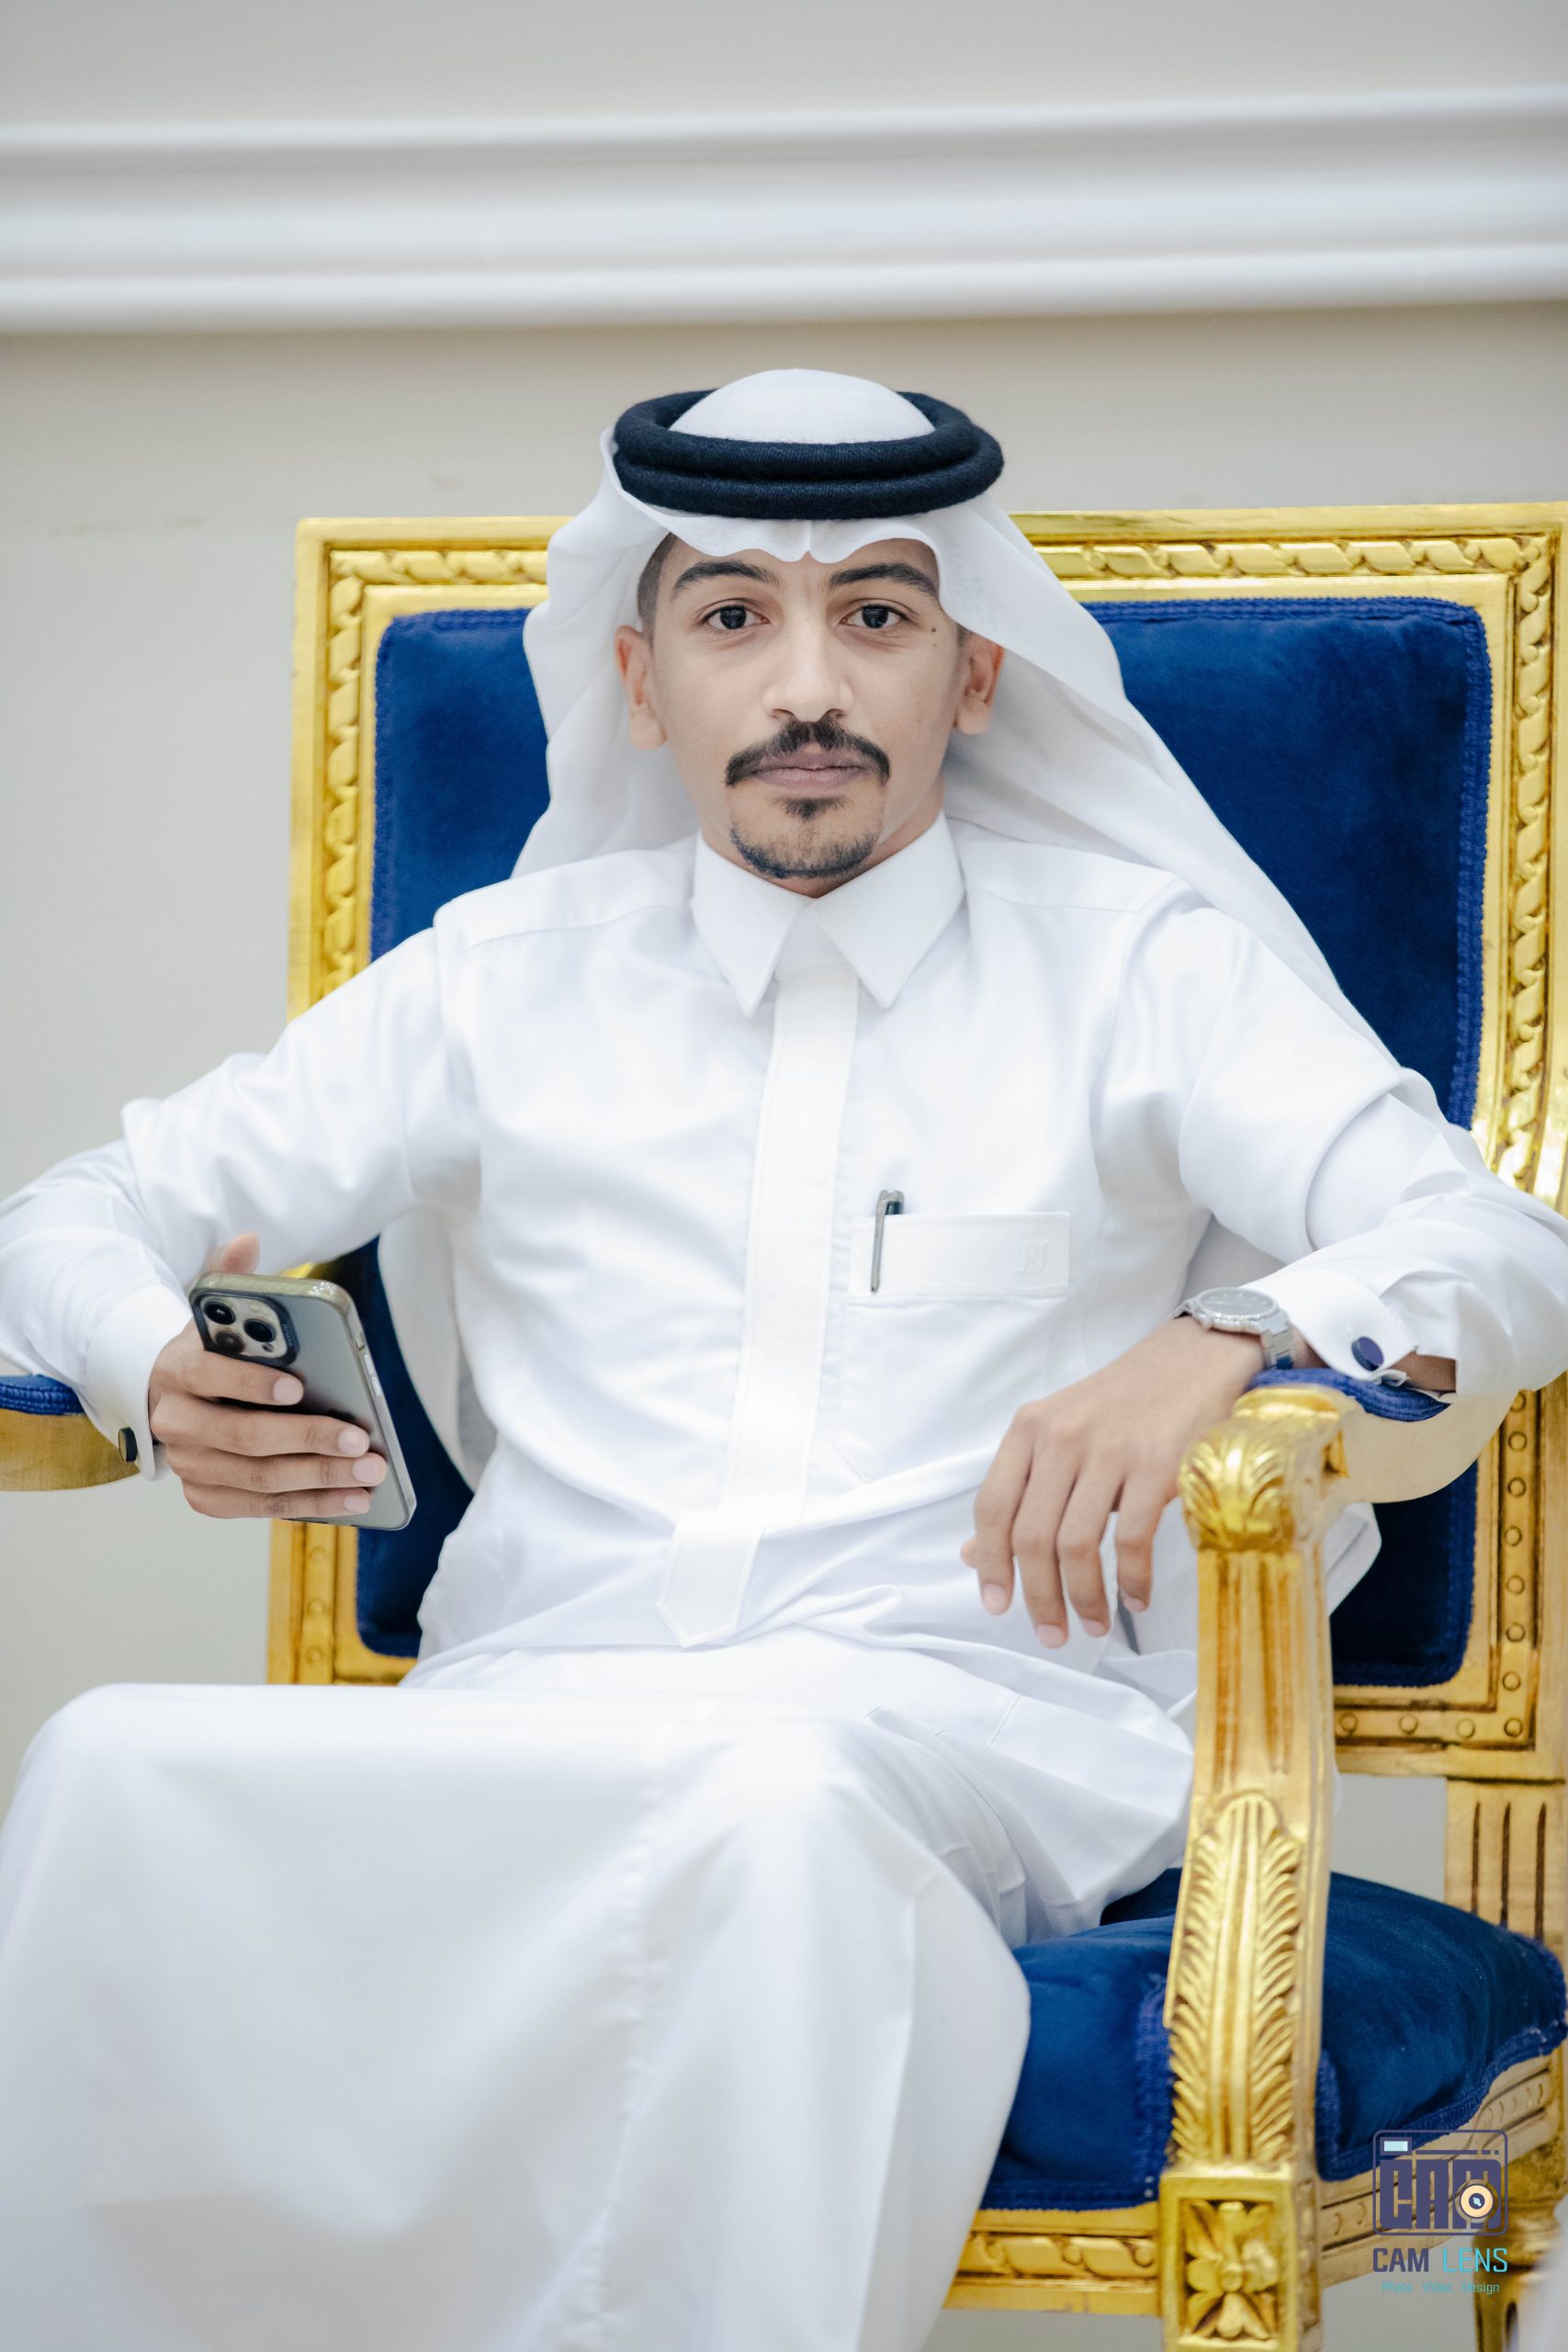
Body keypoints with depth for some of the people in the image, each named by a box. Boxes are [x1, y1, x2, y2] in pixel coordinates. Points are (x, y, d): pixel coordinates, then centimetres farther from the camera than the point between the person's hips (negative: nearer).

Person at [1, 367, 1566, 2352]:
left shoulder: (1134, 967, 13)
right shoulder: (512, 978, 20)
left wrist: (1219, 1342, -24)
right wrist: (163, 1383, -5)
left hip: (973, 1721, -2)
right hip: (532, 1715, 2)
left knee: (788, 1800, -41)